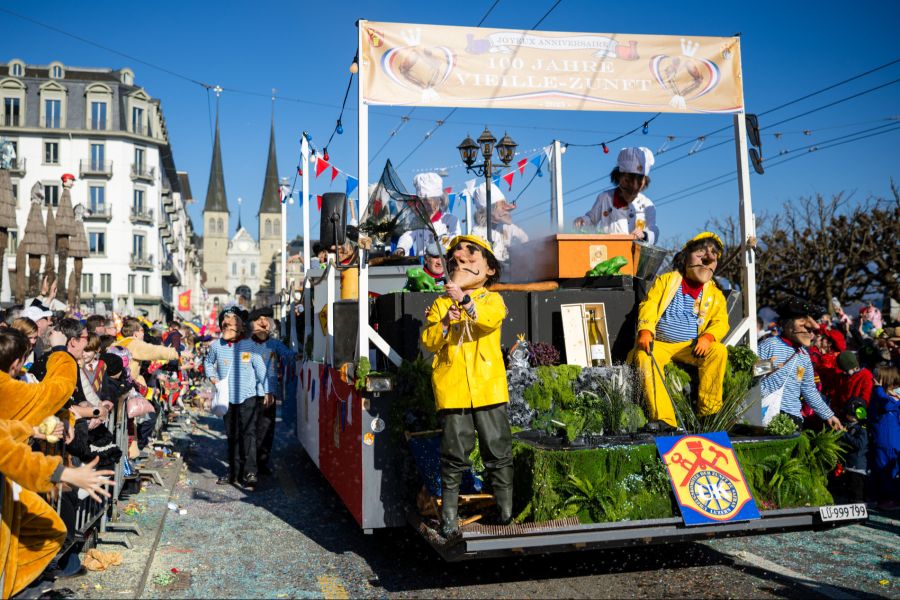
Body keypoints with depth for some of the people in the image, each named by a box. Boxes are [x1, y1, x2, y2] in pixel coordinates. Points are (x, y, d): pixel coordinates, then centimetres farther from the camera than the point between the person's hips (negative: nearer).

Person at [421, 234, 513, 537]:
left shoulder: (491, 299, 8)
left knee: (498, 451, 7)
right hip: (452, 390, 0)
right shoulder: (440, 304, 12)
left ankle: (506, 511, 20)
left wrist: (466, 301, -31)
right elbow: (428, 340, 1)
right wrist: (444, 324, -18)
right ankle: (449, 515, 15)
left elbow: (492, 318, -16)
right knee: (454, 454, 4)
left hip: (489, 388, 0)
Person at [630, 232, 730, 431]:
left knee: (718, 351, -25)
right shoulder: (666, 281, 5)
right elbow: (649, 306, -5)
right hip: (658, 344, -2)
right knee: (644, 357, -33)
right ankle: (664, 419, -43)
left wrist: (707, 337, -19)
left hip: (691, 346, 2)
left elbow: (721, 322, 3)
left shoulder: (714, 294, 11)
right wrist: (645, 331, -23)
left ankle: (709, 411, -20)